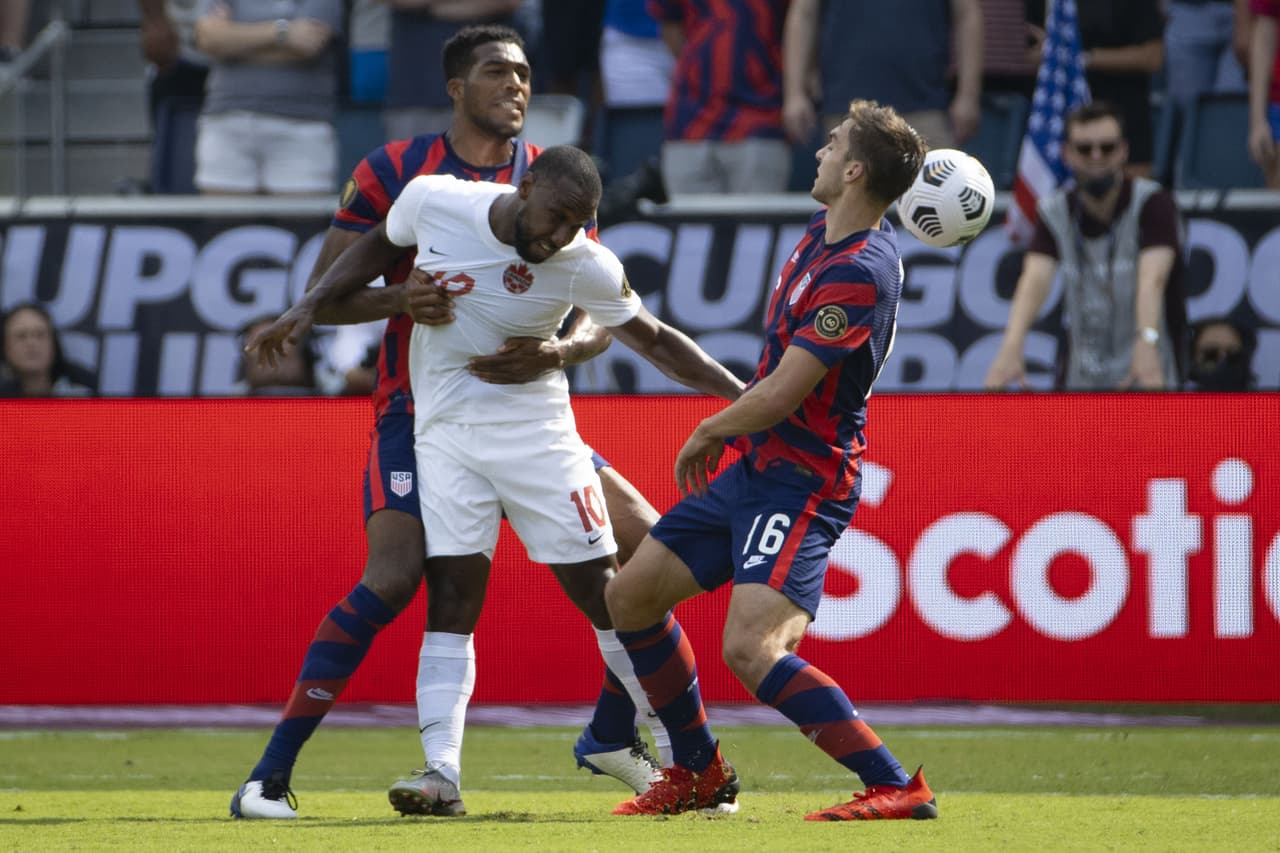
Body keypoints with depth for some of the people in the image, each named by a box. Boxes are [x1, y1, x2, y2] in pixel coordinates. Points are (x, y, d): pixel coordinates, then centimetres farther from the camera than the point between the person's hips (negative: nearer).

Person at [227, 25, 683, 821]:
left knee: (644, 542, -4)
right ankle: (271, 776, -19)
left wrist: (556, 351, -25)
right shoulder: (394, 171, -4)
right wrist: (401, 296, -26)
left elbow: (601, 317, -1)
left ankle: (613, 735, 17)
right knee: (394, 579, -24)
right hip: (417, 415, -4)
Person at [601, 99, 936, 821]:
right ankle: (699, 771, 27)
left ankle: (898, 788, -24)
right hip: (755, 467, 10)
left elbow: (779, 397, -22)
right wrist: (731, 429, 18)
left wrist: (709, 433, -6)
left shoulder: (860, 274, -23)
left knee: (751, 650, -26)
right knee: (632, 596, 14)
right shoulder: (823, 234, 8)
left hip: (801, 483, -10)